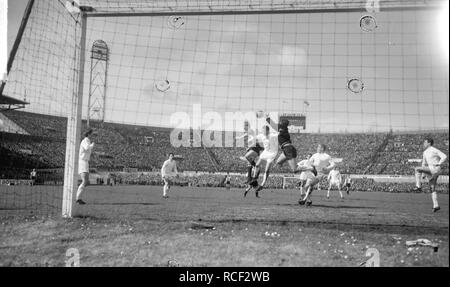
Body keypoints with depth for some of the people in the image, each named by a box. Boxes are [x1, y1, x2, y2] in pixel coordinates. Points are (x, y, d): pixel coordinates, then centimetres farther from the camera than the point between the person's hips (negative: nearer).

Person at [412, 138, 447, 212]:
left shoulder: (434, 150, -6)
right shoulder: (425, 152, 19)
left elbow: (444, 157, -15)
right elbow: (424, 164, 24)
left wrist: (438, 164, -17)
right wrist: (423, 174, 19)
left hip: (435, 170, -9)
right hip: (430, 172, 9)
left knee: (417, 169, -18)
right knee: (432, 189, 5)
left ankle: (418, 186, -19)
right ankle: (436, 205, 4)